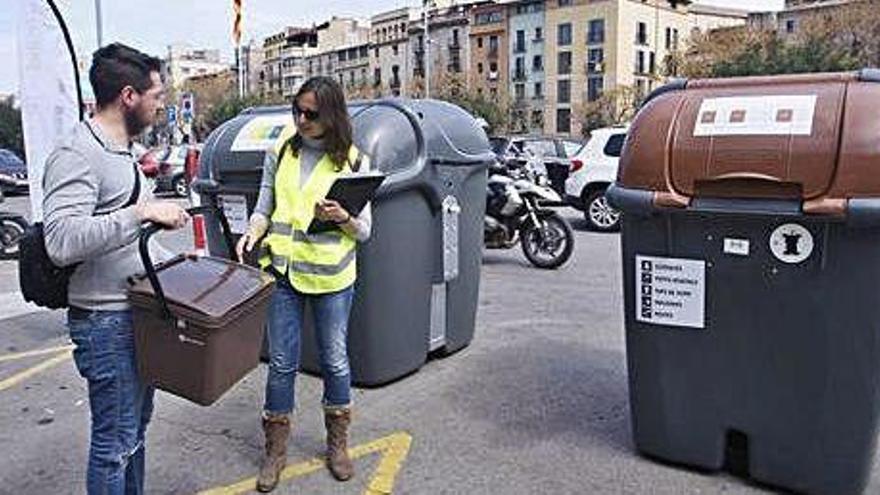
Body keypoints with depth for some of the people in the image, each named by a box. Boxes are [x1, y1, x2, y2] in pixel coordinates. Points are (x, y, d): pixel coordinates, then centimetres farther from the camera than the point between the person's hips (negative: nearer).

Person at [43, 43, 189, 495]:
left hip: (138, 313, 10)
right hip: (106, 322, -10)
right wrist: (141, 212, -31)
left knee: (135, 428, 22)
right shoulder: (76, 155, -18)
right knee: (116, 441, 2)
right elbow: (61, 242, -30)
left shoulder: (122, 150, 13)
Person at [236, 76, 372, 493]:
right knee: (282, 363, 7)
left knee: (335, 360, 11)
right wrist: (252, 232, -12)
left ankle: (337, 444, 32)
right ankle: (275, 451, 25)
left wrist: (341, 217, -22)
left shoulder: (353, 160, -1)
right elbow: (264, 208, 9)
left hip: (331, 274, -1)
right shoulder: (280, 151, 5)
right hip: (282, 270, 2)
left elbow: (365, 231, -1)